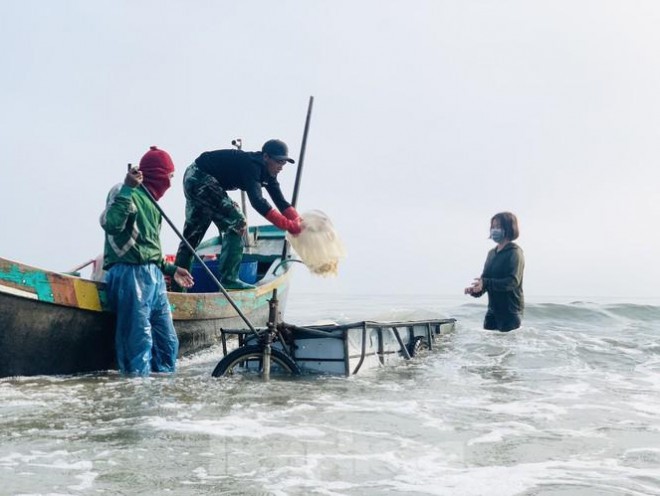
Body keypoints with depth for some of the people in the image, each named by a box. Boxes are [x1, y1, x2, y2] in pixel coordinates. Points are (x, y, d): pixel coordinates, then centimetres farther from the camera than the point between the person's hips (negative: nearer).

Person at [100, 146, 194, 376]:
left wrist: (170, 269, 29)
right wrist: (127, 189, -23)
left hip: (154, 276, 9)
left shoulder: (151, 200, 21)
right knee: (139, 343, -10)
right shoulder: (126, 192, -5)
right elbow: (111, 224, -24)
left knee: (168, 342, 10)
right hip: (131, 275, -9)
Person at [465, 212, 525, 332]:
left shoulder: (515, 253, -10)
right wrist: (476, 289, -9)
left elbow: (513, 282, -21)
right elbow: (485, 279, 13)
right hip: (493, 309, 7)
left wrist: (485, 283, -29)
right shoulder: (492, 253, 12)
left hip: (511, 310, -7)